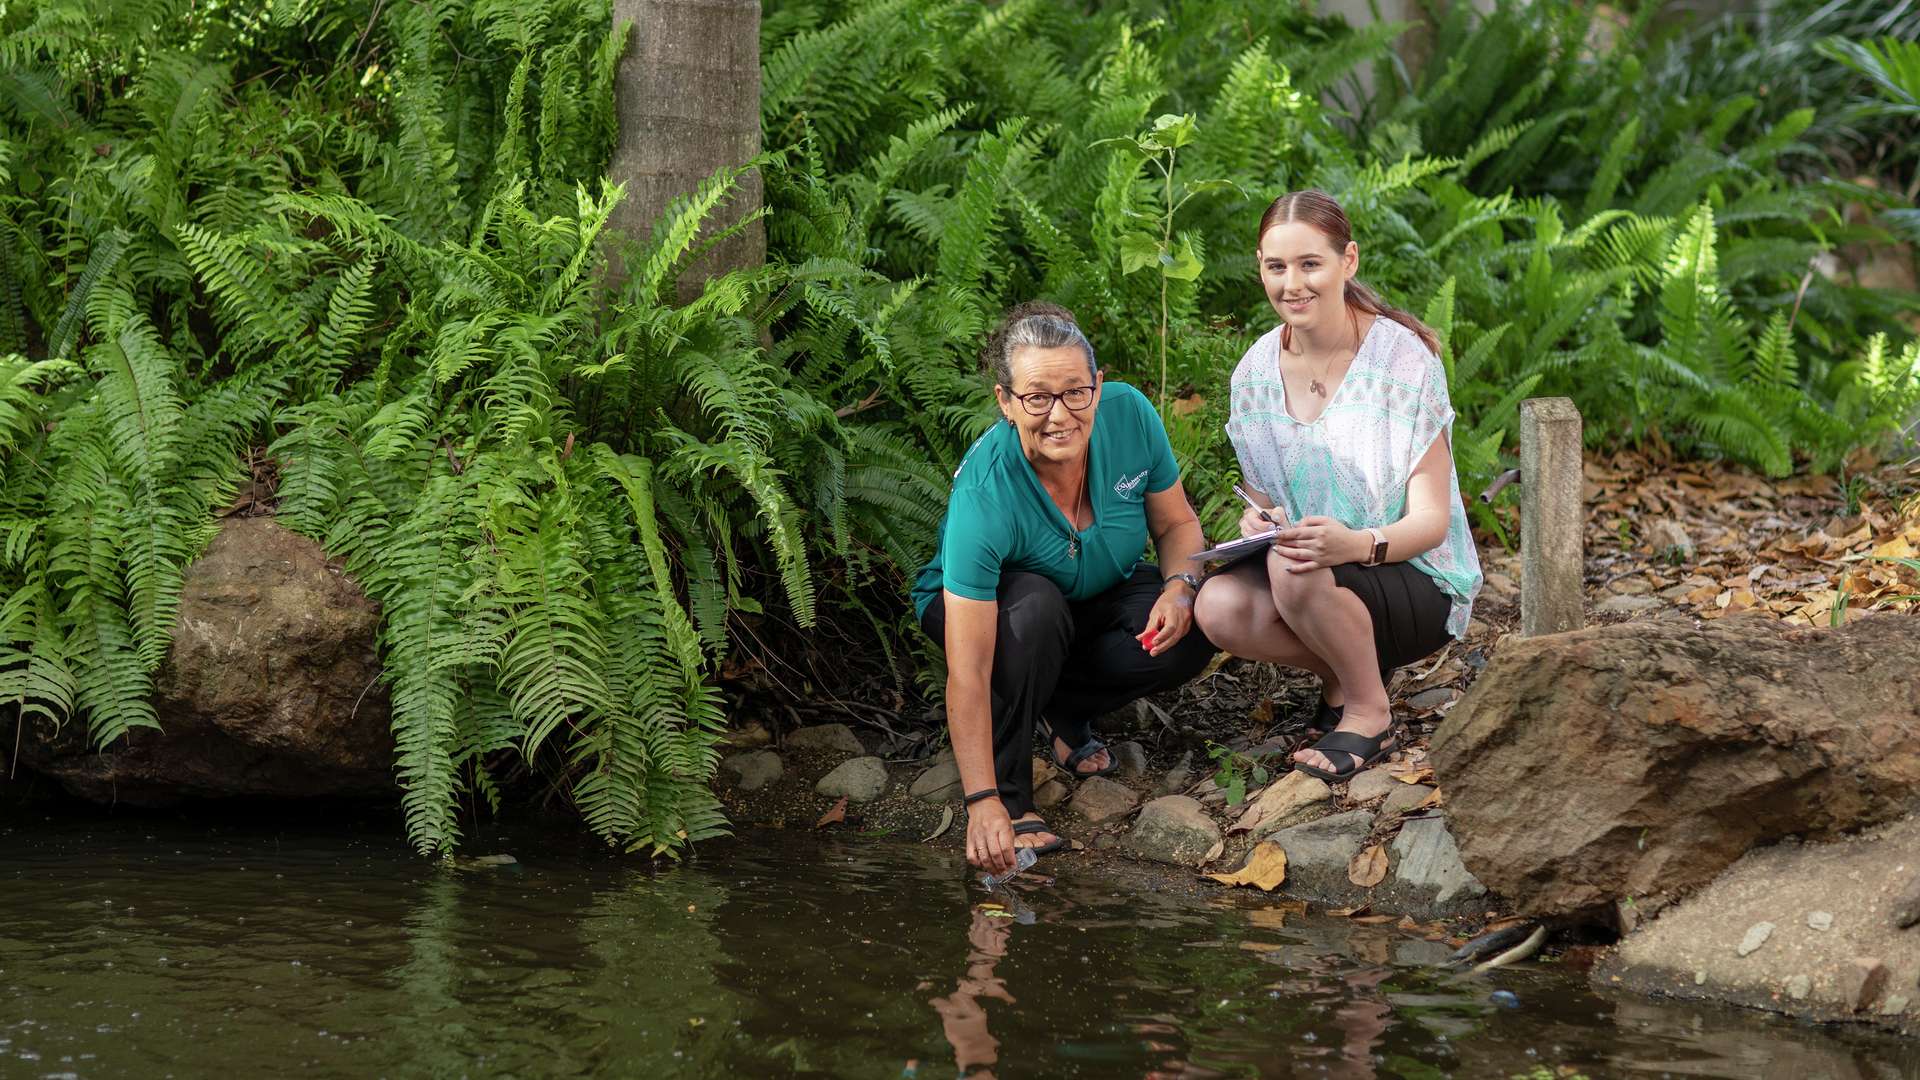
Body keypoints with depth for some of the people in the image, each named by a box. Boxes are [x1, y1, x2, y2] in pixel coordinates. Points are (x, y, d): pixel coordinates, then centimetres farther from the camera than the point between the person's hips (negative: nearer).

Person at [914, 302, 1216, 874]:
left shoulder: (1129, 415, -24)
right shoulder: (984, 496, -37)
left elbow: (1176, 524, -4)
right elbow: (966, 674, -39)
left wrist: (1180, 586, -27)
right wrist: (983, 803, -46)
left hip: (1098, 593, 4)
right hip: (980, 605, -4)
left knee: (1192, 629, -24)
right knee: (1035, 606, -38)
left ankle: (1063, 713, 3)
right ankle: (1008, 795, -21)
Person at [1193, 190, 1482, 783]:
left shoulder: (1401, 357, -15)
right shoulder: (1257, 371, 0)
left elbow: (1431, 520, -16)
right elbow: (1263, 498, 9)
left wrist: (1358, 544, -39)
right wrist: (1257, 521, -18)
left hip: (1418, 584, -5)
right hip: (1317, 570, 5)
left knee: (1295, 572, -36)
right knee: (1218, 606, -27)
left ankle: (1369, 713, -10)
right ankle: (1343, 671, 0)